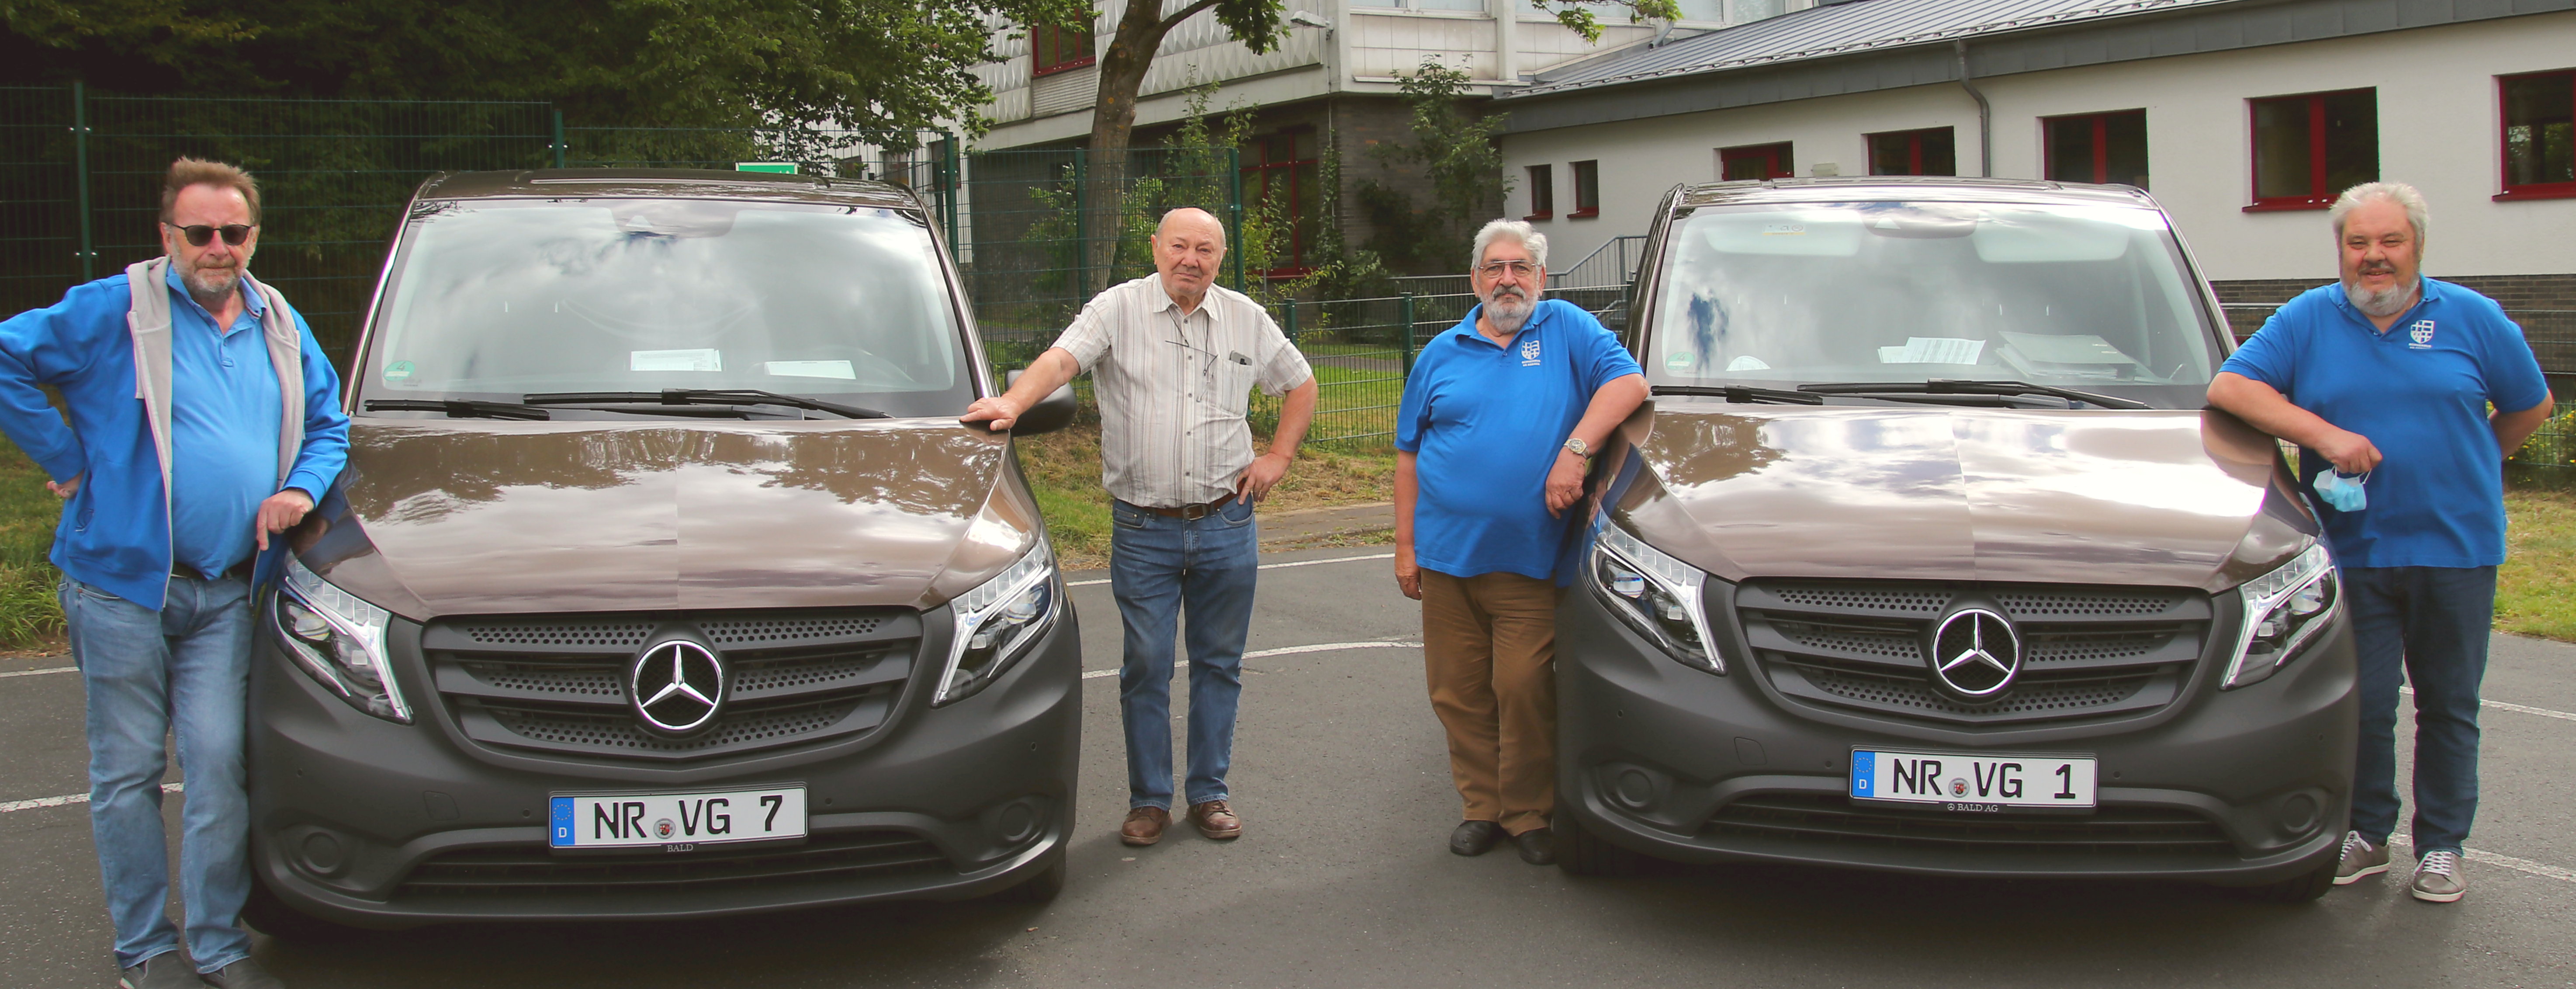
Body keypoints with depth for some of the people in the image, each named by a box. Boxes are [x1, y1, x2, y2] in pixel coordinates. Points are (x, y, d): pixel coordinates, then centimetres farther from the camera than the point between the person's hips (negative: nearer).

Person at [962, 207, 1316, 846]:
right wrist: (1012, 402, -38)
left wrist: (1278, 457, 7)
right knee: (1146, 667, 2)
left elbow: (1301, 385, 19)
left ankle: (1210, 793, 22)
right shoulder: (1119, 310, -3)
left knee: (1219, 664, 10)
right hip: (1143, 529, -3)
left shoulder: (1246, 319, 7)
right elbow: (1062, 360, -20)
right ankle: (1149, 801, 14)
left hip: (1226, 525, 3)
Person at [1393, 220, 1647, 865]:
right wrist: (1405, 546, 7)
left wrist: (1575, 450, -20)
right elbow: (1409, 454, 13)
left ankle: (1529, 813, 9)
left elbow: (1627, 382, -8)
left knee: (1524, 690, -6)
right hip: (1446, 556, 3)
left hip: (1530, 561, -3)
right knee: (1458, 692, 6)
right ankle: (1482, 806, 20)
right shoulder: (1443, 353, 12)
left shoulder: (1565, 330, 6)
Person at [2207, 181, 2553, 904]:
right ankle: (2366, 833, 16)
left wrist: (2469, 464, 13)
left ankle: (2441, 846, 18)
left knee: (2449, 705, 8)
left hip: (2457, 547, 1)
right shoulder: (2308, 320, 3)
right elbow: (2229, 388, -8)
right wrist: (2326, 435, -15)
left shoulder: (2471, 318, 5)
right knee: (2364, 703, 0)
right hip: (2355, 548, -1)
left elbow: (2532, 406, 15)